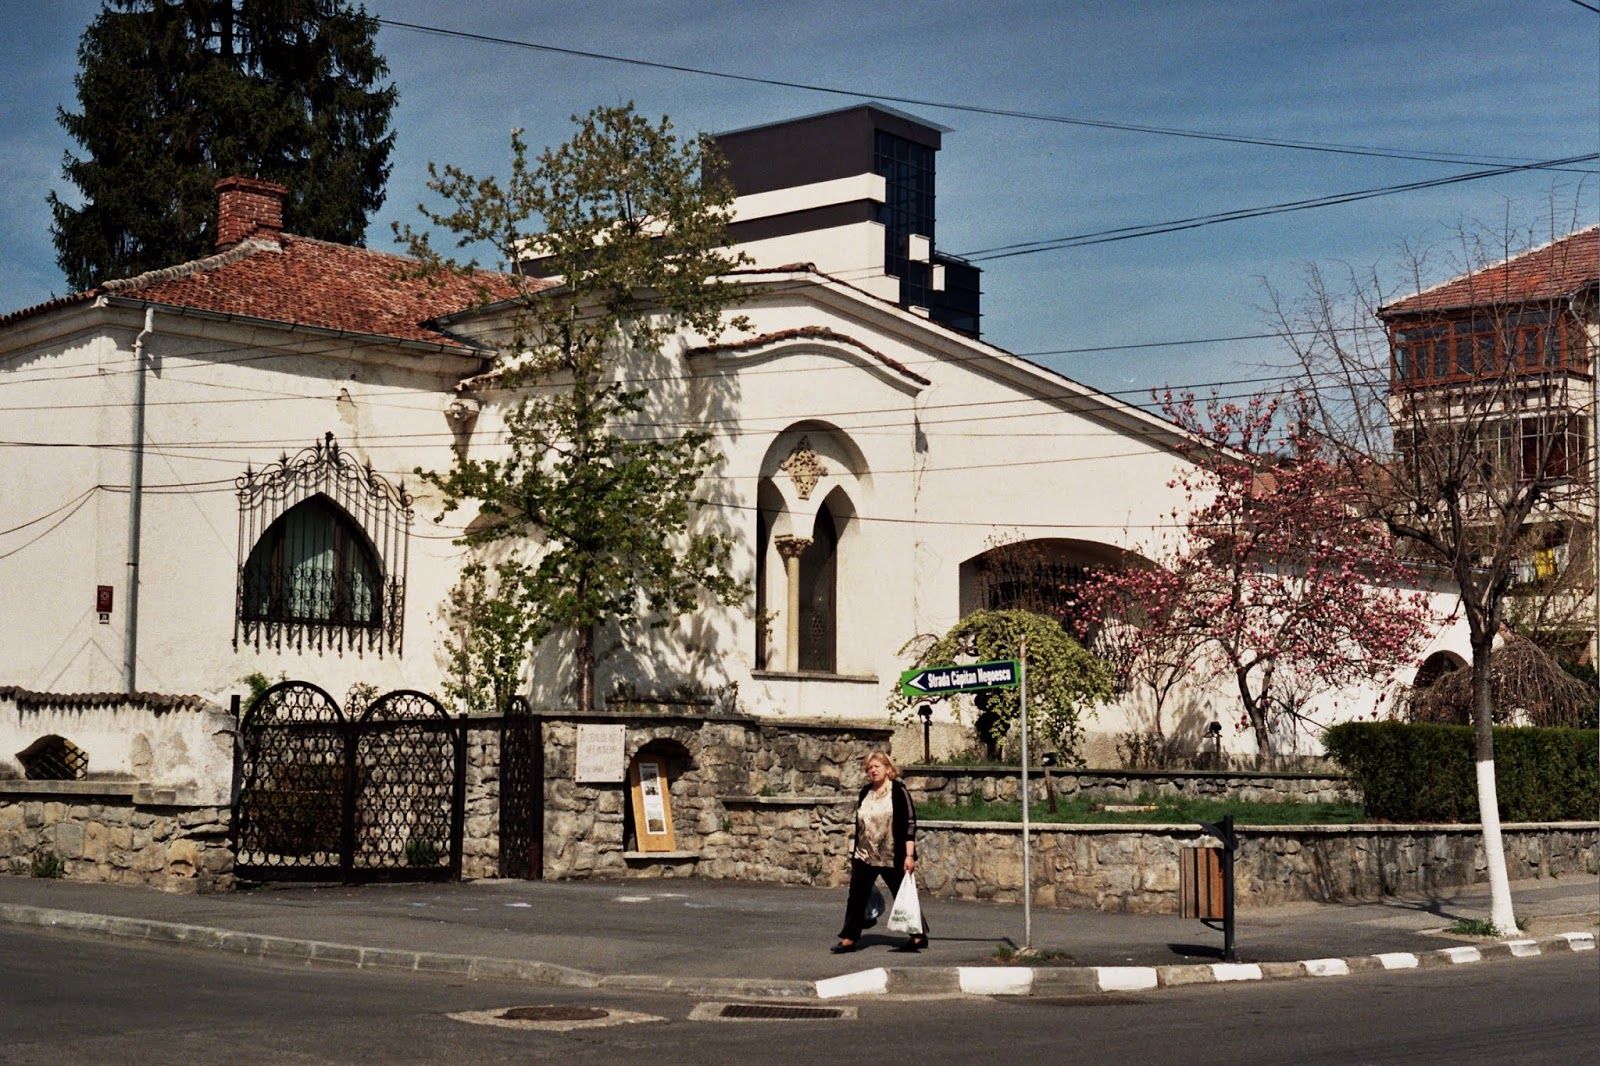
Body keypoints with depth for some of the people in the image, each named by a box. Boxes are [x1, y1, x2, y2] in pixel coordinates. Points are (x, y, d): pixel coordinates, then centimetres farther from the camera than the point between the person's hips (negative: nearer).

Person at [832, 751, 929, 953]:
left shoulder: (898, 792, -9)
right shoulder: (865, 793, 10)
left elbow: (910, 824, -12)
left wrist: (909, 855, -18)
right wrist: (854, 851, 21)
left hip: (893, 859, -5)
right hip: (864, 857, 5)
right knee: (857, 897, 3)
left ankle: (919, 936, 17)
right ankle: (849, 938, 9)